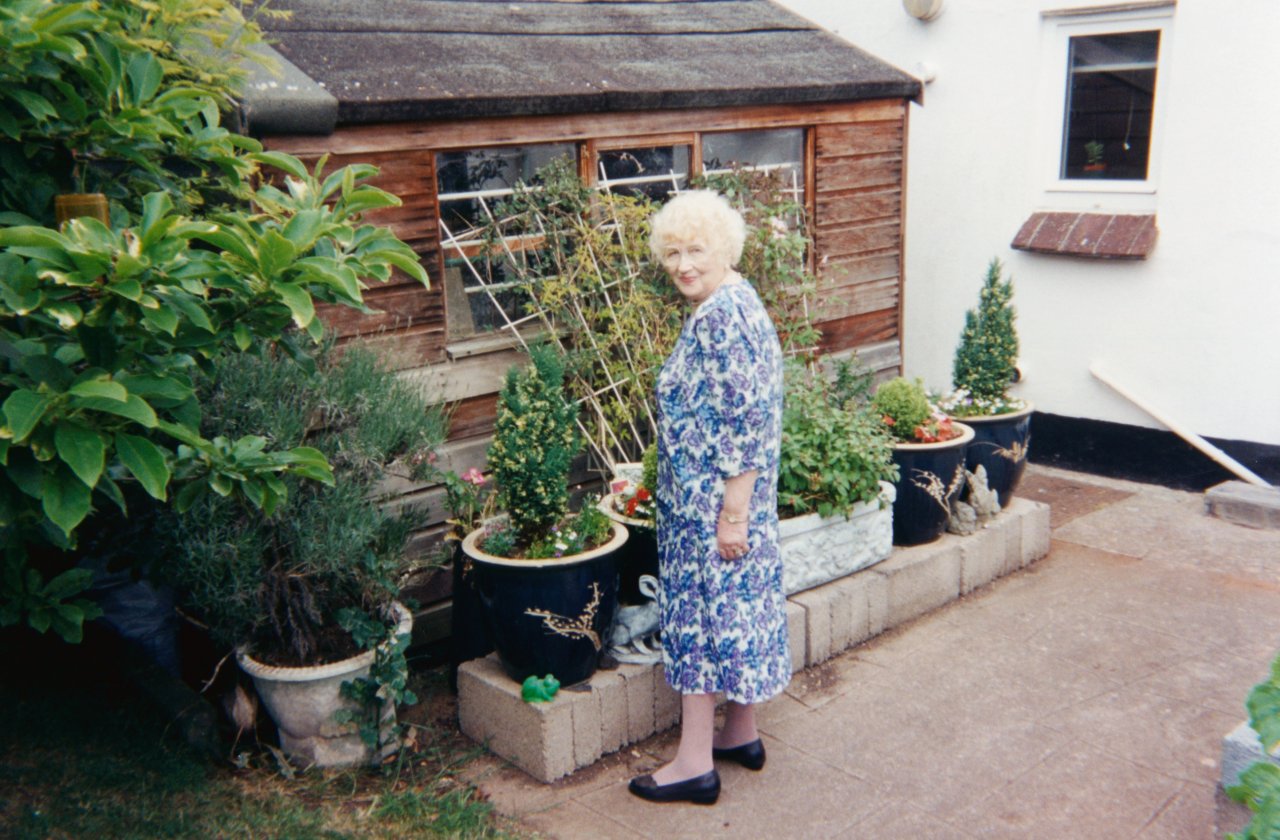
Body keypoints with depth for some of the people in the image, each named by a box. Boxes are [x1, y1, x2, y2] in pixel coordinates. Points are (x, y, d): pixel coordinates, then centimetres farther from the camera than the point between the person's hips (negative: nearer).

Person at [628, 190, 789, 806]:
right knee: (733, 604, 17)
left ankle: (696, 763, 10)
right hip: (704, 500, 10)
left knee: (701, 610, -1)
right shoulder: (716, 308, 12)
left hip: (713, 501, -10)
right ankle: (741, 734, 30)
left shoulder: (725, 317, -21)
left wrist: (733, 514, -22)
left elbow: (746, 424, -24)